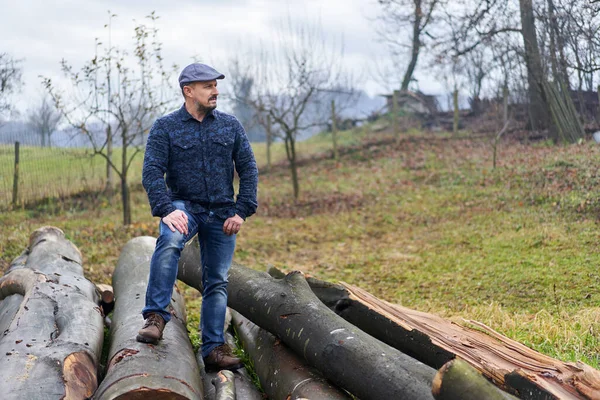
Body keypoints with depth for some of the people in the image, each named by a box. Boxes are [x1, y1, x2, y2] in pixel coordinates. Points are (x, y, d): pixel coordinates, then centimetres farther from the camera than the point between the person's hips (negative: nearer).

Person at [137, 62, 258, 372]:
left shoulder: (230, 126, 7)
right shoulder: (165, 127, -2)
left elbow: (248, 169, 7)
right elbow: (152, 172, -10)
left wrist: (242, 211, -3)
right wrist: (166, 210, -24)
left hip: (222, 213, 3)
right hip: (184, 206, -3)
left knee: (217, 281, 5)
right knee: (170, 241, -35)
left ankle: (214, 349, 12)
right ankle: (155, 317, -30)